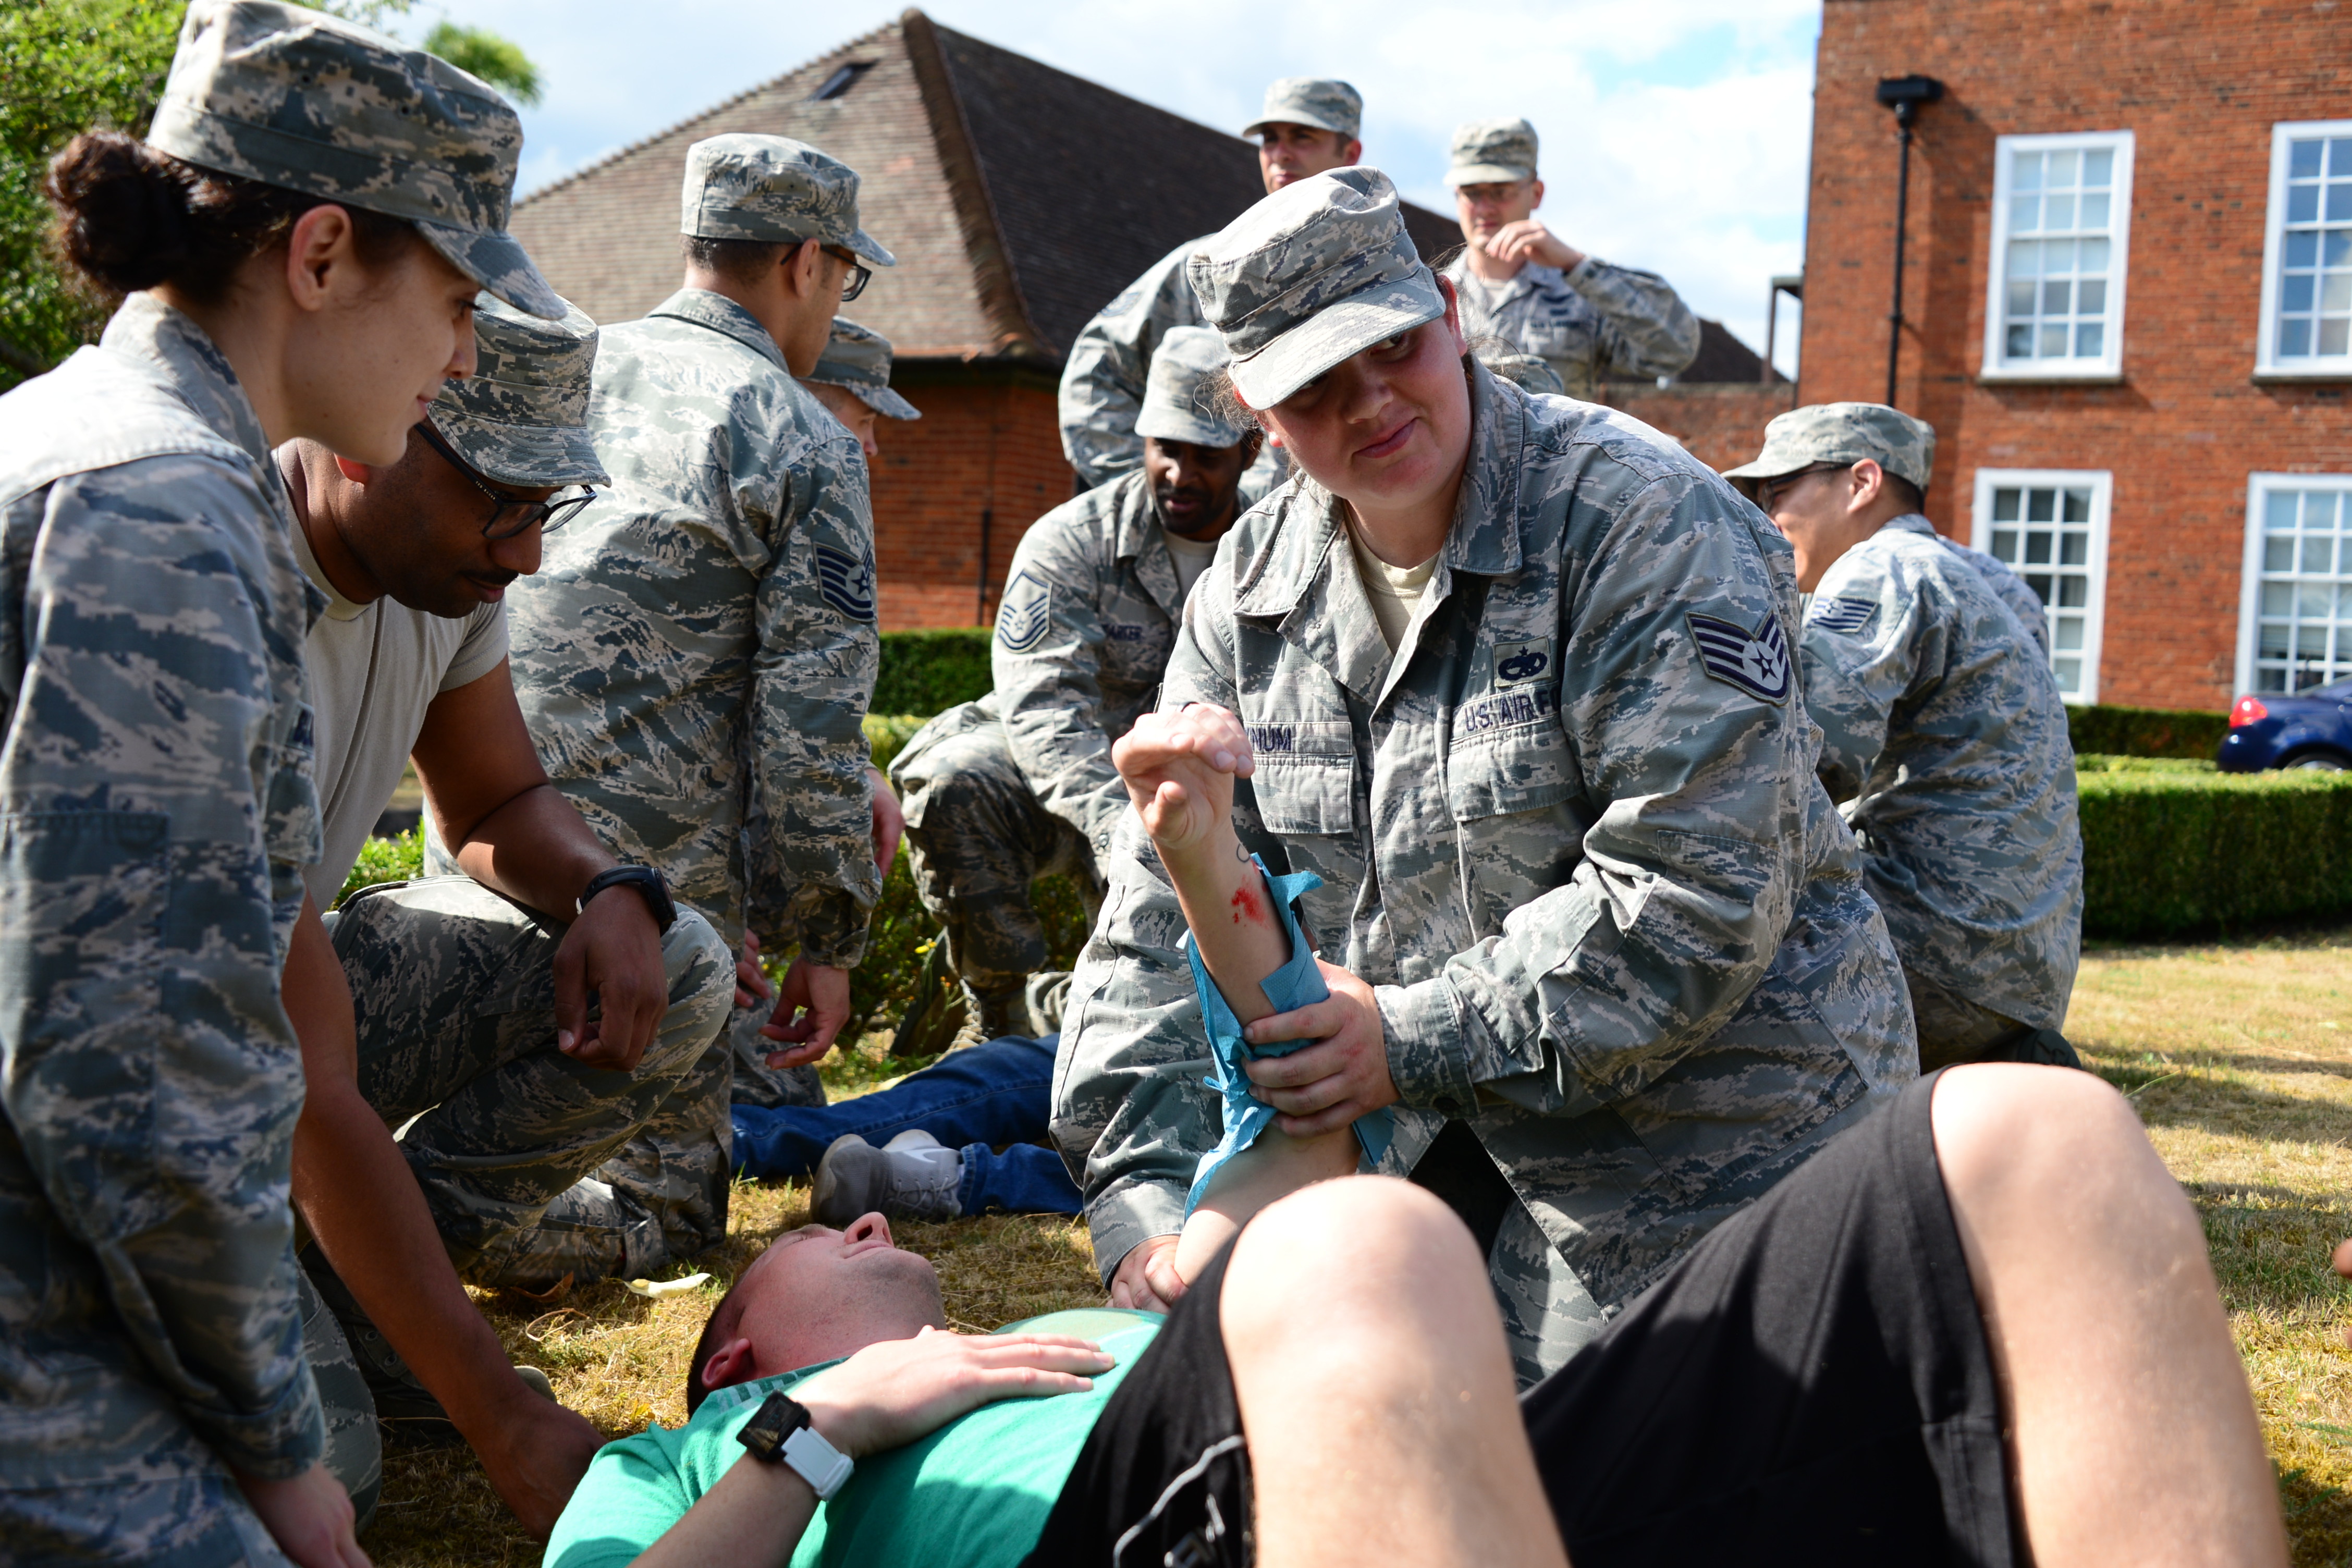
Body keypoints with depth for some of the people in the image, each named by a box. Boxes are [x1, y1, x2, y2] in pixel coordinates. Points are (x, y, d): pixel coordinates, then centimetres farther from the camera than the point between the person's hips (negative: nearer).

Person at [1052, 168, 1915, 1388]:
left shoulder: (1640, 521, -18)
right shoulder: (1254, 586, 1)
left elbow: (1694, 896, -25)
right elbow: (1168, 906, -1)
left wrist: (1416, 1038, -25)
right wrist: (1146, 1198, -12)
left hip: (1727, 1141, -6)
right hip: (1470, 1148, 6)